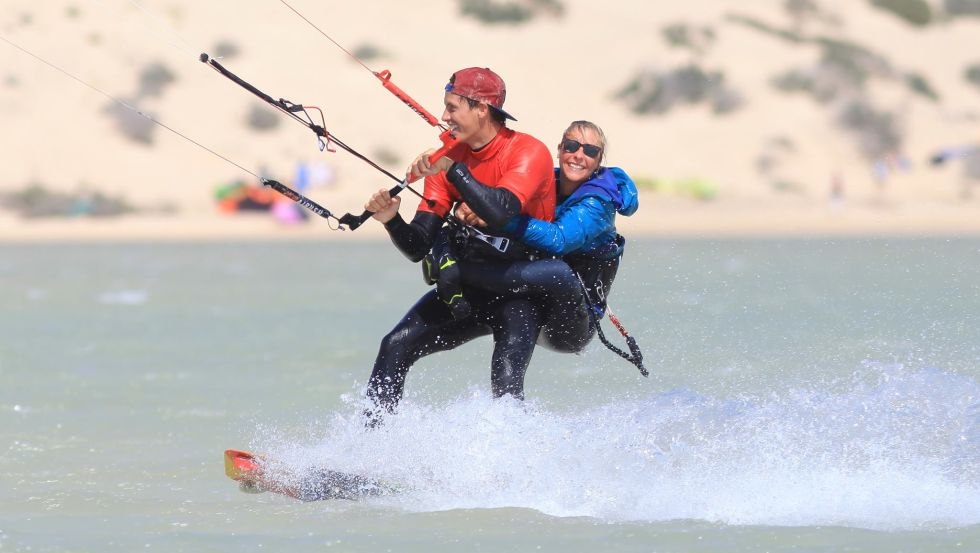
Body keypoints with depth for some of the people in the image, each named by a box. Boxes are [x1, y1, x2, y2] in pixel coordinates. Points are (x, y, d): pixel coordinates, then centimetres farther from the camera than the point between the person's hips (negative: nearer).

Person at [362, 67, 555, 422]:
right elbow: (418, 248, -3)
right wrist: (391, 221, -23)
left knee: (505, 381, -27)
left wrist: (451, 169, -32)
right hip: (470, 286, 6)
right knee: (396, 346, -8)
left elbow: (501, 212, -35)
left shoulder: (529, 153, -15)